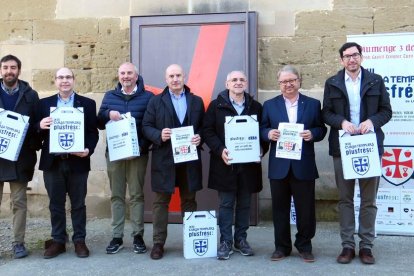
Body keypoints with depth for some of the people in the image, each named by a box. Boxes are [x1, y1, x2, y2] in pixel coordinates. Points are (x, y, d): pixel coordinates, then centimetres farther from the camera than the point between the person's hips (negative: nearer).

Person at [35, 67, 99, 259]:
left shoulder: (87, 104, 4)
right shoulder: (44, 103, 9)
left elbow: (93, 132, 1)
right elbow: (36, 132, 8)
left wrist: (88, 150, -16)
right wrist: (40, 126, -15)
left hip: (77, 161, -1)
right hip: (52, 162, 2)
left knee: (78, 204, 7)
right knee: (56, 204, 9)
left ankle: (79, 241, 18)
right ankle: (58, 241, 21)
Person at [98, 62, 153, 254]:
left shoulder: (147, 97, 2)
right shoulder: (110, 96, 12)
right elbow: (99, 123, 9)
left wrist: (144, 145, -13)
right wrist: (108, 114, -11)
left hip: (137, 153, -3)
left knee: (137, 195, 2)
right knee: (116, 196, 6)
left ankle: (138, 236, 10)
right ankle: (116, 237, 12)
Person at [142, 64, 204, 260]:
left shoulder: (197, 101, 10)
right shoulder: (156, 101, 5)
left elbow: (203, 127, 10)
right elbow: (146, 126, 1)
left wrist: (199, 137, -11)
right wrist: (159, 135, -18)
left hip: (189, 159, 2)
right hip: (164, 159, -1)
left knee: (189, 200, 11)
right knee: (160, 201, 3)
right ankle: (158, 243, 11)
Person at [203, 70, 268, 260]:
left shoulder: (256, 107, 9)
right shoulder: (216, 106, 1)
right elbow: (207, 131, -3)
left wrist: (261, 150, -9)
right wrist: (220, 150, -16)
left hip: (249, 163, 2)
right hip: (225, 163, -2)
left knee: (244, 204, 10)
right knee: (226, 203, 3)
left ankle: (241, 240, 21)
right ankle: (225, 242, 11)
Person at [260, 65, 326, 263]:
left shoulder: (313, 104, 8)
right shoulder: (270, 105, 9)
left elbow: (321, 129, 6)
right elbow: (262, 129, 6)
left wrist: (312, 134, -15)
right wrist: (269, 133, -15)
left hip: (304, 166, -1)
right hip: (279, 166, 1)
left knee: (305, 208, 5)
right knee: (280, 208, 8)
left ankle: (304, 245, 22)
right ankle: (281, 246, 21)